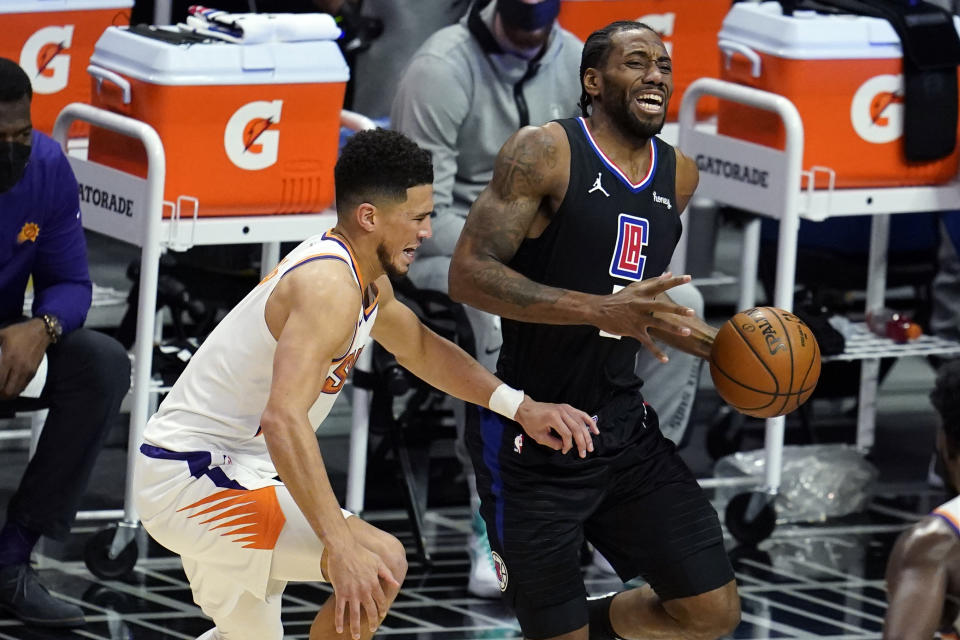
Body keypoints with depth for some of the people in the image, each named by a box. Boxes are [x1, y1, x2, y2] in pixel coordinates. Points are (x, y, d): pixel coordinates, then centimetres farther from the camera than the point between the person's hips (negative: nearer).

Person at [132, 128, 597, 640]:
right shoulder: (329, 286, -24)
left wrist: (520, 407, 16)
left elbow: (420, 348, 29)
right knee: (381, 563, -22)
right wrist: (343, 547, -43)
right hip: (195, 477, -11)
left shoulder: (367, 280, 9)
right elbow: (285, 420, -37)